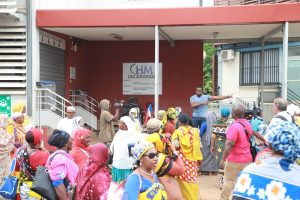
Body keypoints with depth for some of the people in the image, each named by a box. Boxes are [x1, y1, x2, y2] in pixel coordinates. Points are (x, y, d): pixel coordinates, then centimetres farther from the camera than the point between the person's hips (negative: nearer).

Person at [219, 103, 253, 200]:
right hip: (247, 159, 7)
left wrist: (223, 159, -23)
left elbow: (229, 145, -26)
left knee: (229, 181, 6)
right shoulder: (248, 124, 5)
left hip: (235, 160, -7)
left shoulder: (234, 127, -22)